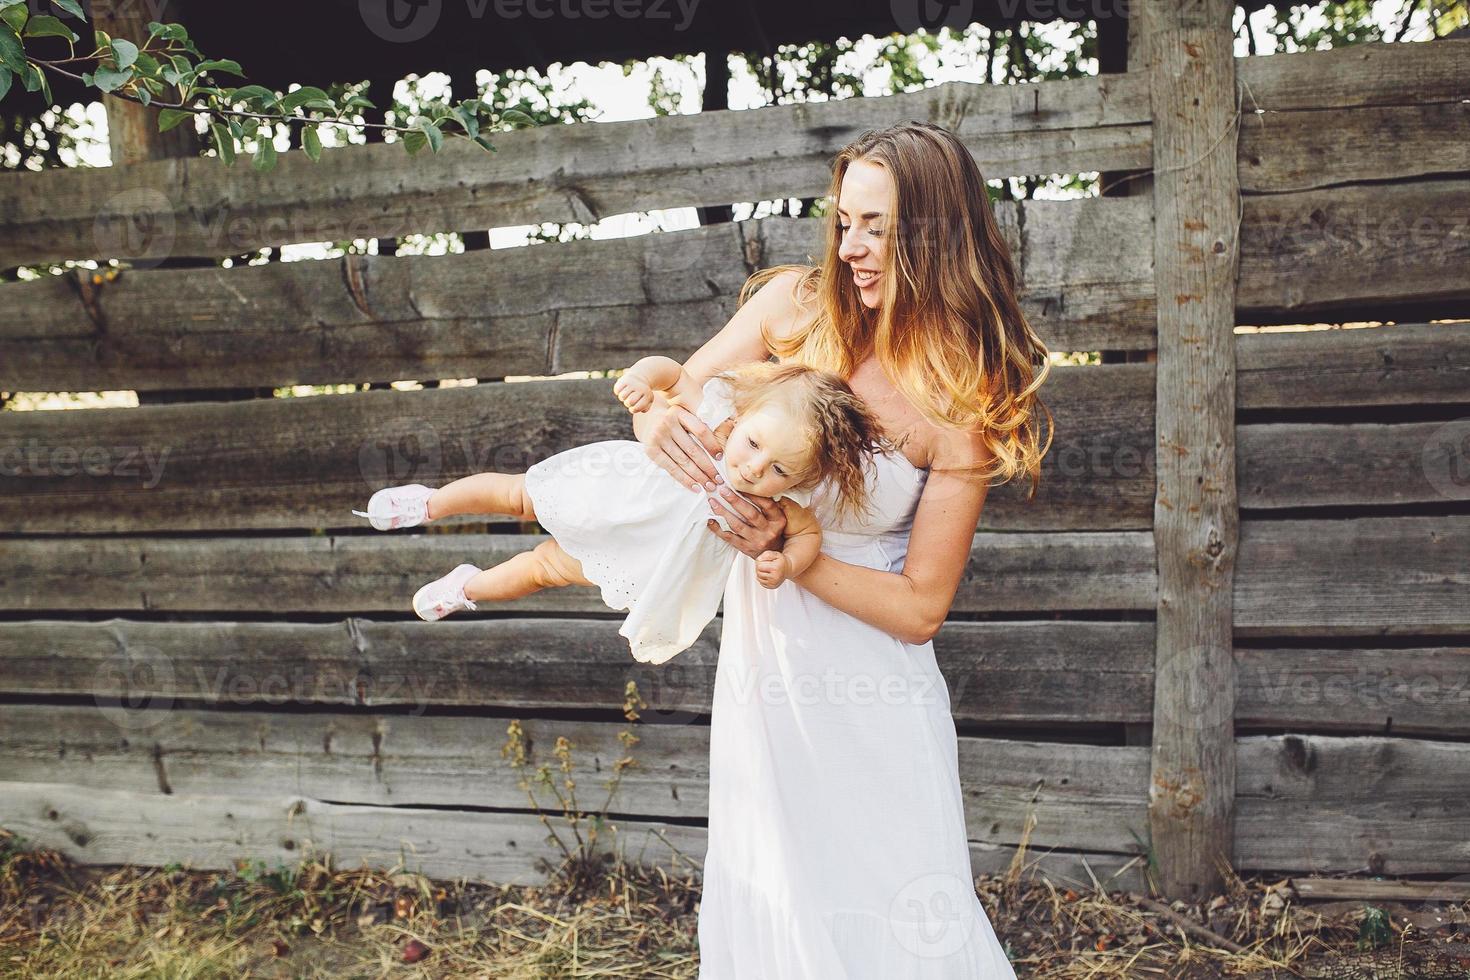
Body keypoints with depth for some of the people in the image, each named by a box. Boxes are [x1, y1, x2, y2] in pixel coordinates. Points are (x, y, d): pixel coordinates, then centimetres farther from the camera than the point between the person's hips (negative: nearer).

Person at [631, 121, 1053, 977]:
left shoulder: (964, 404, -13)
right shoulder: (792, 306, -6)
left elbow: (920, 607, -12)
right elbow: (672, 391, 4)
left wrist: (791, 552, -21)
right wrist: (656, 418, -19)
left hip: (872, 693, -3)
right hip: (763, 667, 3)